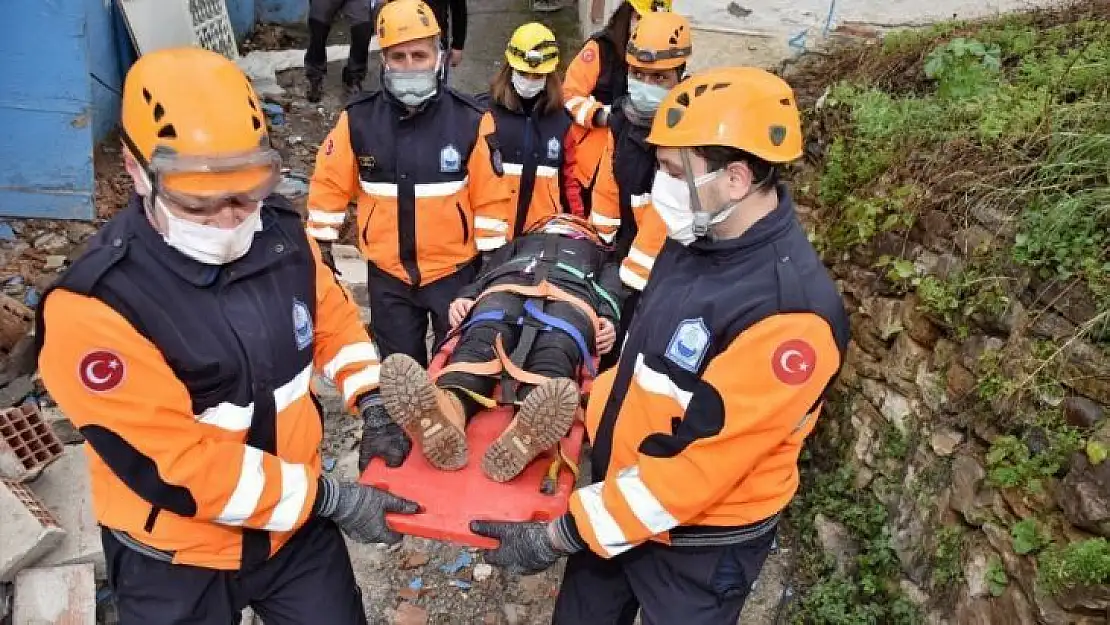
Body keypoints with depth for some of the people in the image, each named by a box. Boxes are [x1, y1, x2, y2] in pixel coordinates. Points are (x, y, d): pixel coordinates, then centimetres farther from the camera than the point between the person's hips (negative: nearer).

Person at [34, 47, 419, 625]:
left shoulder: (279, 234, -10)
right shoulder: (94, 307, -26)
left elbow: (332, 315, 8)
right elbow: (177, 467, -26)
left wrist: (370, 398, -7)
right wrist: (330, 499, -22)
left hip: (295, 522, 4)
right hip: (175, 557, -4)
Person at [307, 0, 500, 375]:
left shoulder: (470, 120, -11)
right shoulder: (358, 120, -7)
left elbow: (492, 198, -6)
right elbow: (330, 186, 2)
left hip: (454, 271, -1)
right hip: (388, 275, 2)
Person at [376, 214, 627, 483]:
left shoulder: (600, 256, 43)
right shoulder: (520, 242, 45)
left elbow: (612, 289, 21)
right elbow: (486, 272, 27)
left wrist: (608, 319, -3)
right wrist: (464, 297, 3)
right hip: (506, 287, 2)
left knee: (555, 355, -37)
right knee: (481, 339, -35)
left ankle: (526, 434, -69)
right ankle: (448, 408, -65)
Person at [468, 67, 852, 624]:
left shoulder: (790, 312, -30)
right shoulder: (692, 239, -5)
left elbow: (697, 464, -28)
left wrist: (559, 535, -22)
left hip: (700, 543, -6)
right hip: (616, 494, 7)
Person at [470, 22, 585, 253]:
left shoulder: (559, 120, 8)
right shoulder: (488, 116, -5)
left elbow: (569, 177, 14)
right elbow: (481, 179, -8)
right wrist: (488, 237, -12)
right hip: (499, 235, -3)